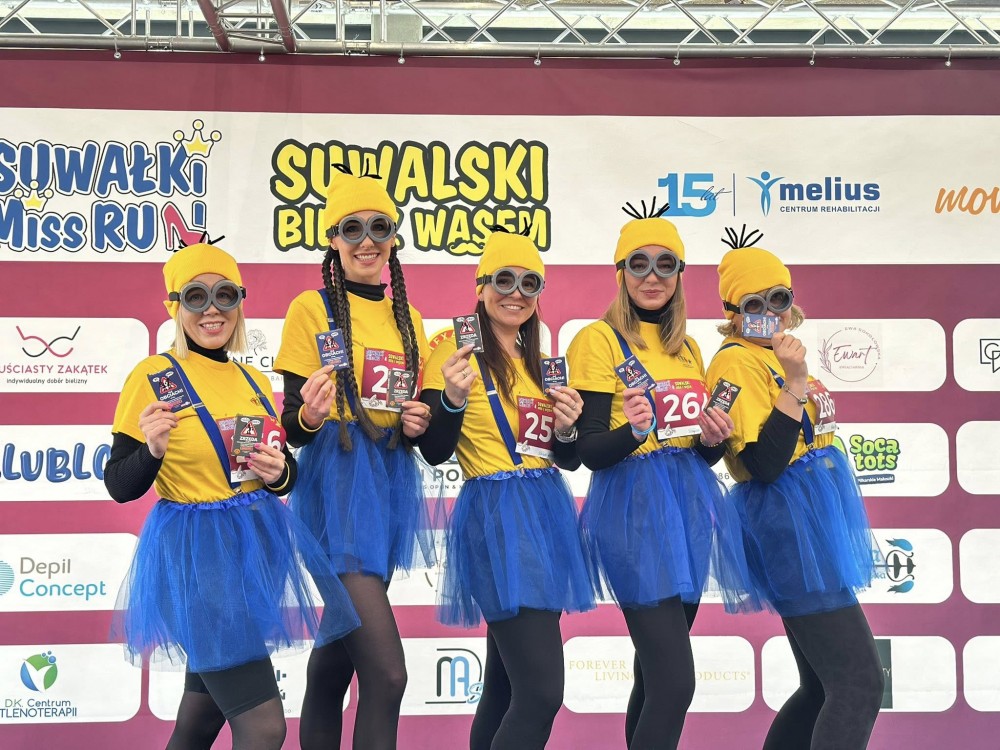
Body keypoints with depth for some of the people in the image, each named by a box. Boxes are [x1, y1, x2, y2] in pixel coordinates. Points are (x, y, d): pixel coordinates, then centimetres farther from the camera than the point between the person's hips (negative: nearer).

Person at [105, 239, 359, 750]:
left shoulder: (254, 380, 9)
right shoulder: (154, 376, -9)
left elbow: (285, 467, 17)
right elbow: (120, 487, -8)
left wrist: (279, 473, -5)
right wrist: (153, 450, -28)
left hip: (255, 546, 7)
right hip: (195, 552, -7)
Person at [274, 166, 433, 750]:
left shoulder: (408, 318, 14)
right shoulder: (312, 308, -5)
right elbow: (292, 425, -6)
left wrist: (418, 424, -1)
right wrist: (309, 416, -28)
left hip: (391, 483, 6)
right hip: (337, 480, -6)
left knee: (338, 657, 14)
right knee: (386, 674, -13)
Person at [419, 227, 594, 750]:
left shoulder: (538, 365, 17)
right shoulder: (459, 352, -5)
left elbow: (567, 459, 19)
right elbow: (435, 452, -9)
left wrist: (567, 430, -2)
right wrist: (452, 398, -26)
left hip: (548, 515, 8)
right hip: (496, 516, -8)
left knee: (505, 687, 15)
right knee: (541, 692, -13)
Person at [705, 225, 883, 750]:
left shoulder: (775, 355, 15)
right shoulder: (737, 361, -13)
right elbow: (763, 465, -22)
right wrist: (795, 383, -24)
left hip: (813, 522, 10)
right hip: (788, 523, -10)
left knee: (824, 688, 15)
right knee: (861, 683, -12)